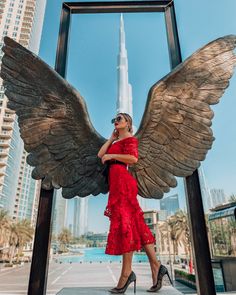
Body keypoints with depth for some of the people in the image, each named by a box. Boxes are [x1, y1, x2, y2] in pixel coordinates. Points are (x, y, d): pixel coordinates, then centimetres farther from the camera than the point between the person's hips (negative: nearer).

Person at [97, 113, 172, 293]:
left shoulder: (130, 138, 2)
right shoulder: (115, 142, 26)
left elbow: (134, 158, -15)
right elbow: (100, 154, 17)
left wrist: (111, 155, -10)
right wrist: (112, 137, 21)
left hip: (122, 181, -9)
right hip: (116, 182, 9)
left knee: (124, 221, -10)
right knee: (135, 223, 3)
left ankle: (126, 272, -5)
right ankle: (156, 266, 6)